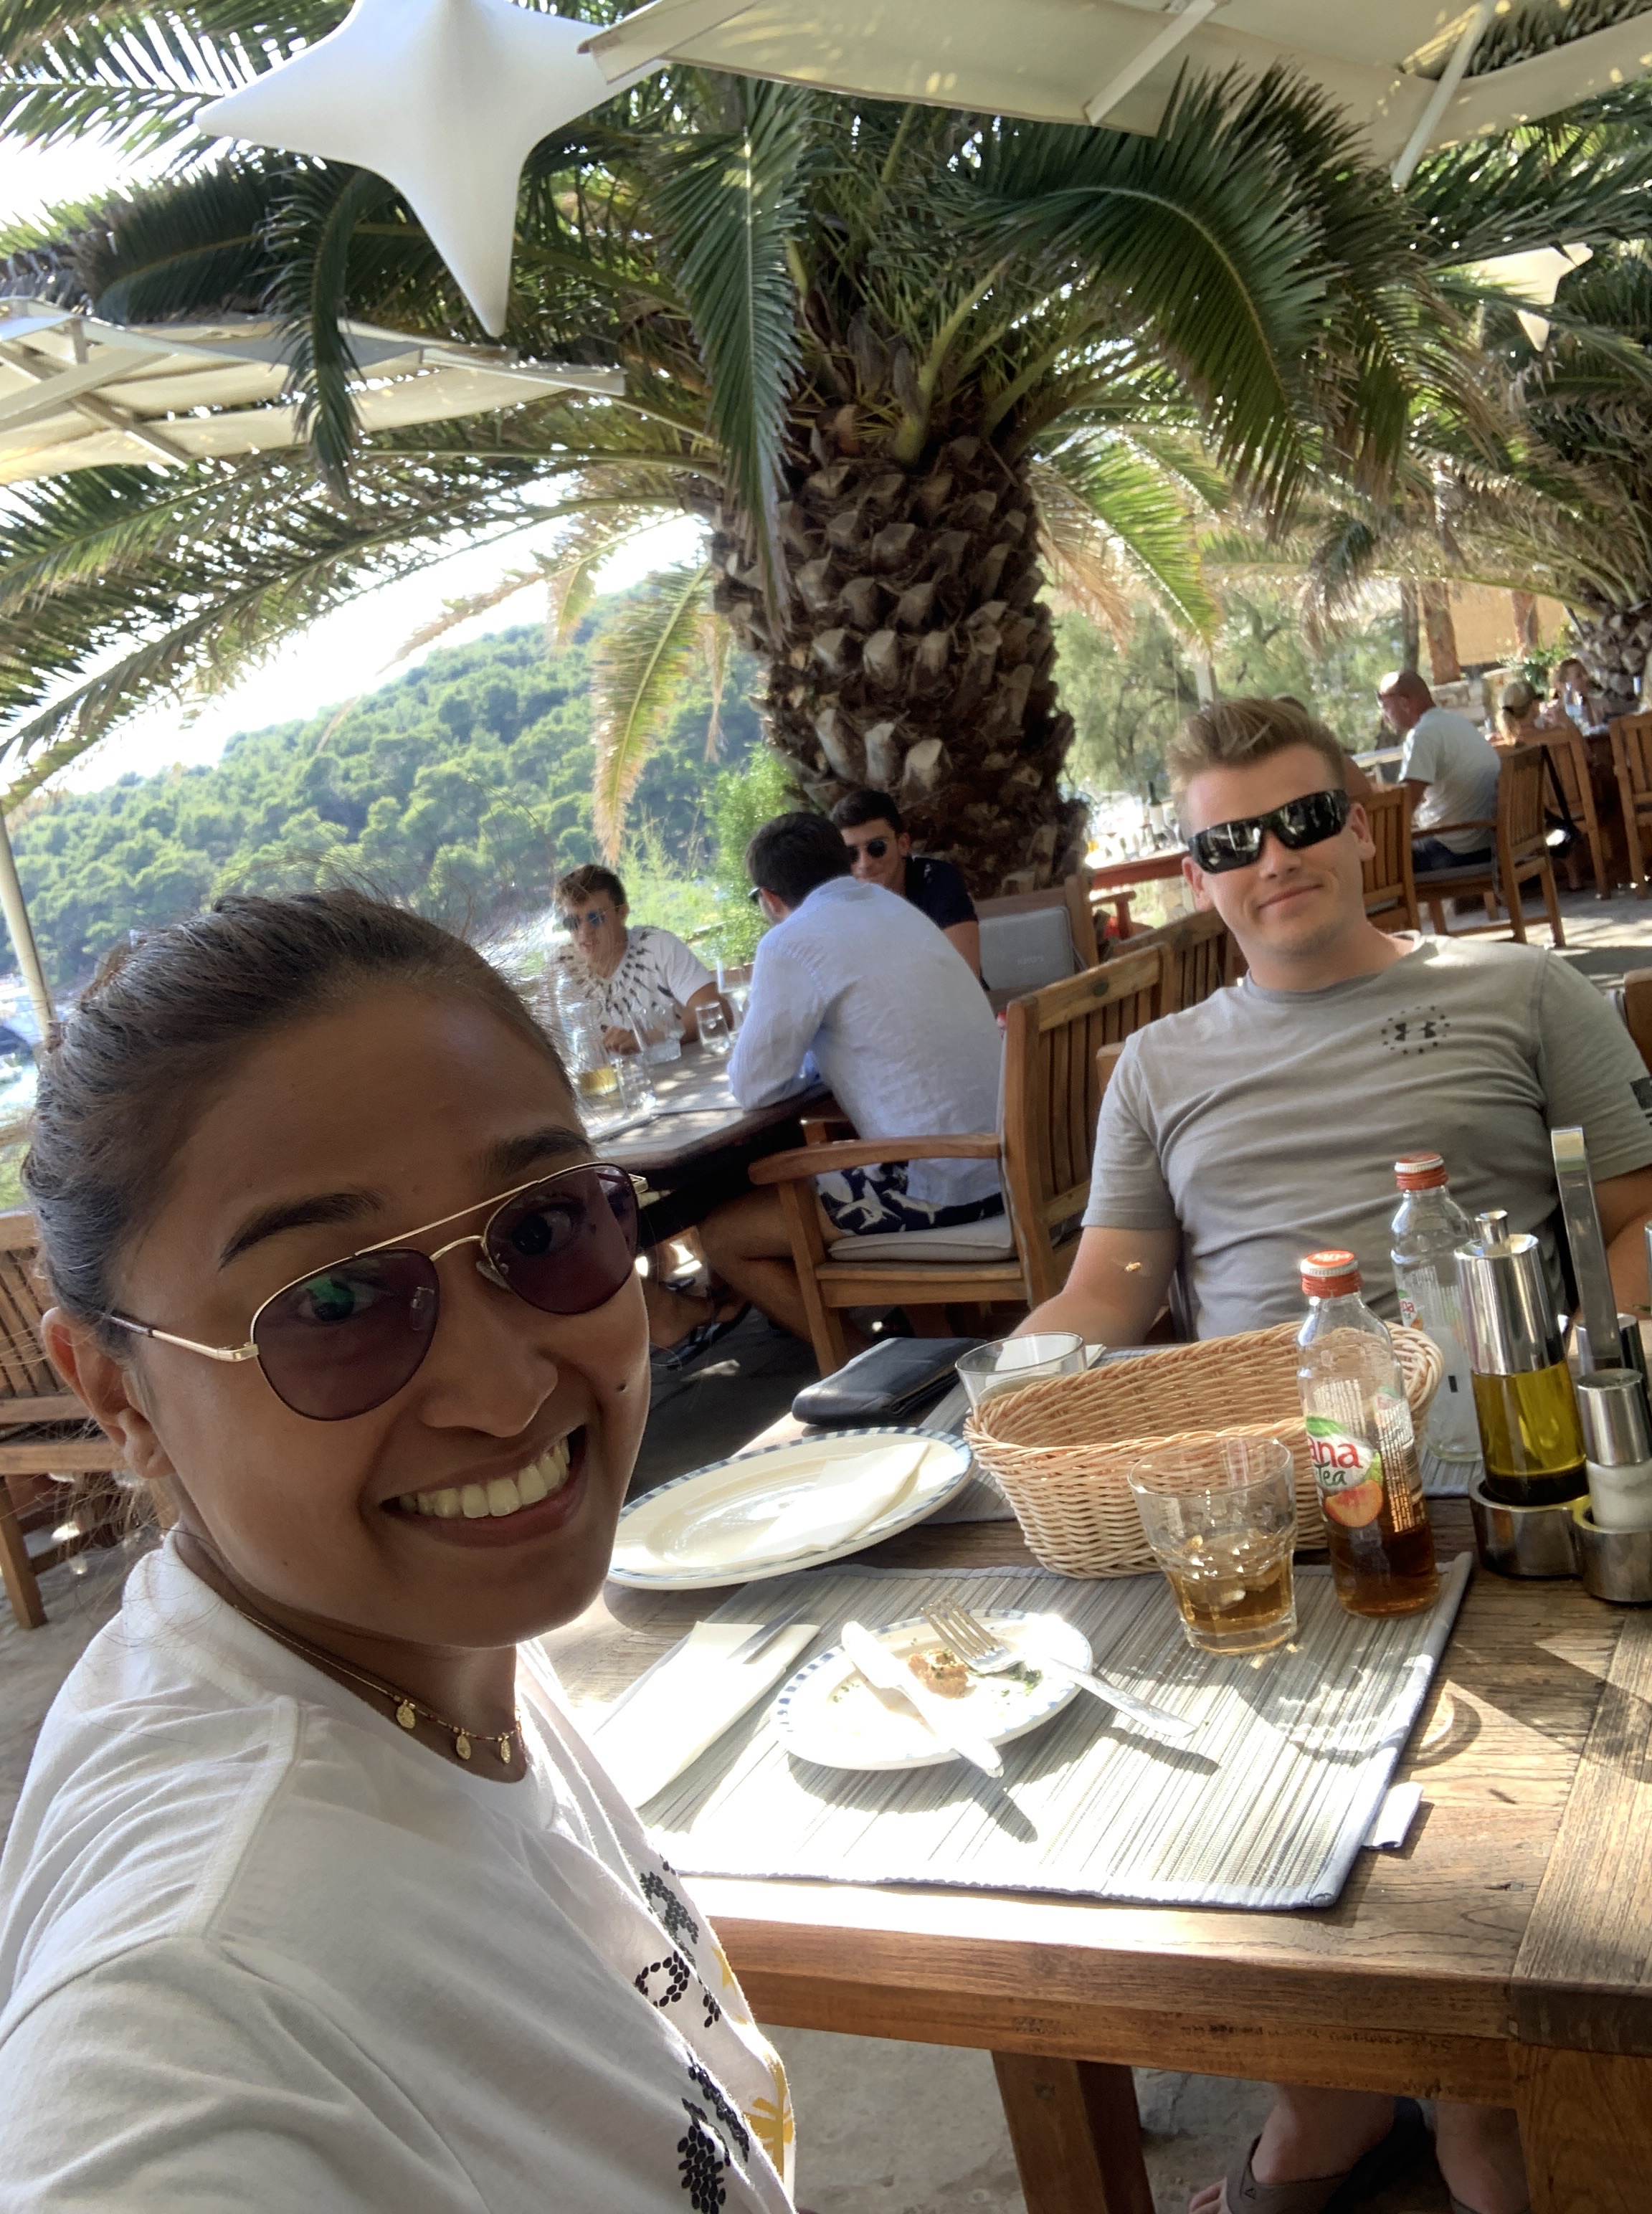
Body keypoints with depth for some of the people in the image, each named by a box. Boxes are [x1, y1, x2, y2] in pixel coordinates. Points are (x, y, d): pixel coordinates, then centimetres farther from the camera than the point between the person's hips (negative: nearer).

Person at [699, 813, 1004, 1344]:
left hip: (934, 1184, -9)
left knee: (723, 1235, 5)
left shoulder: (792, 944, -13)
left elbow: (755, 1088, -8)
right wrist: (806, 1049, 18)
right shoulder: (893, 905, 13)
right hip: (1003, 1161, 9)